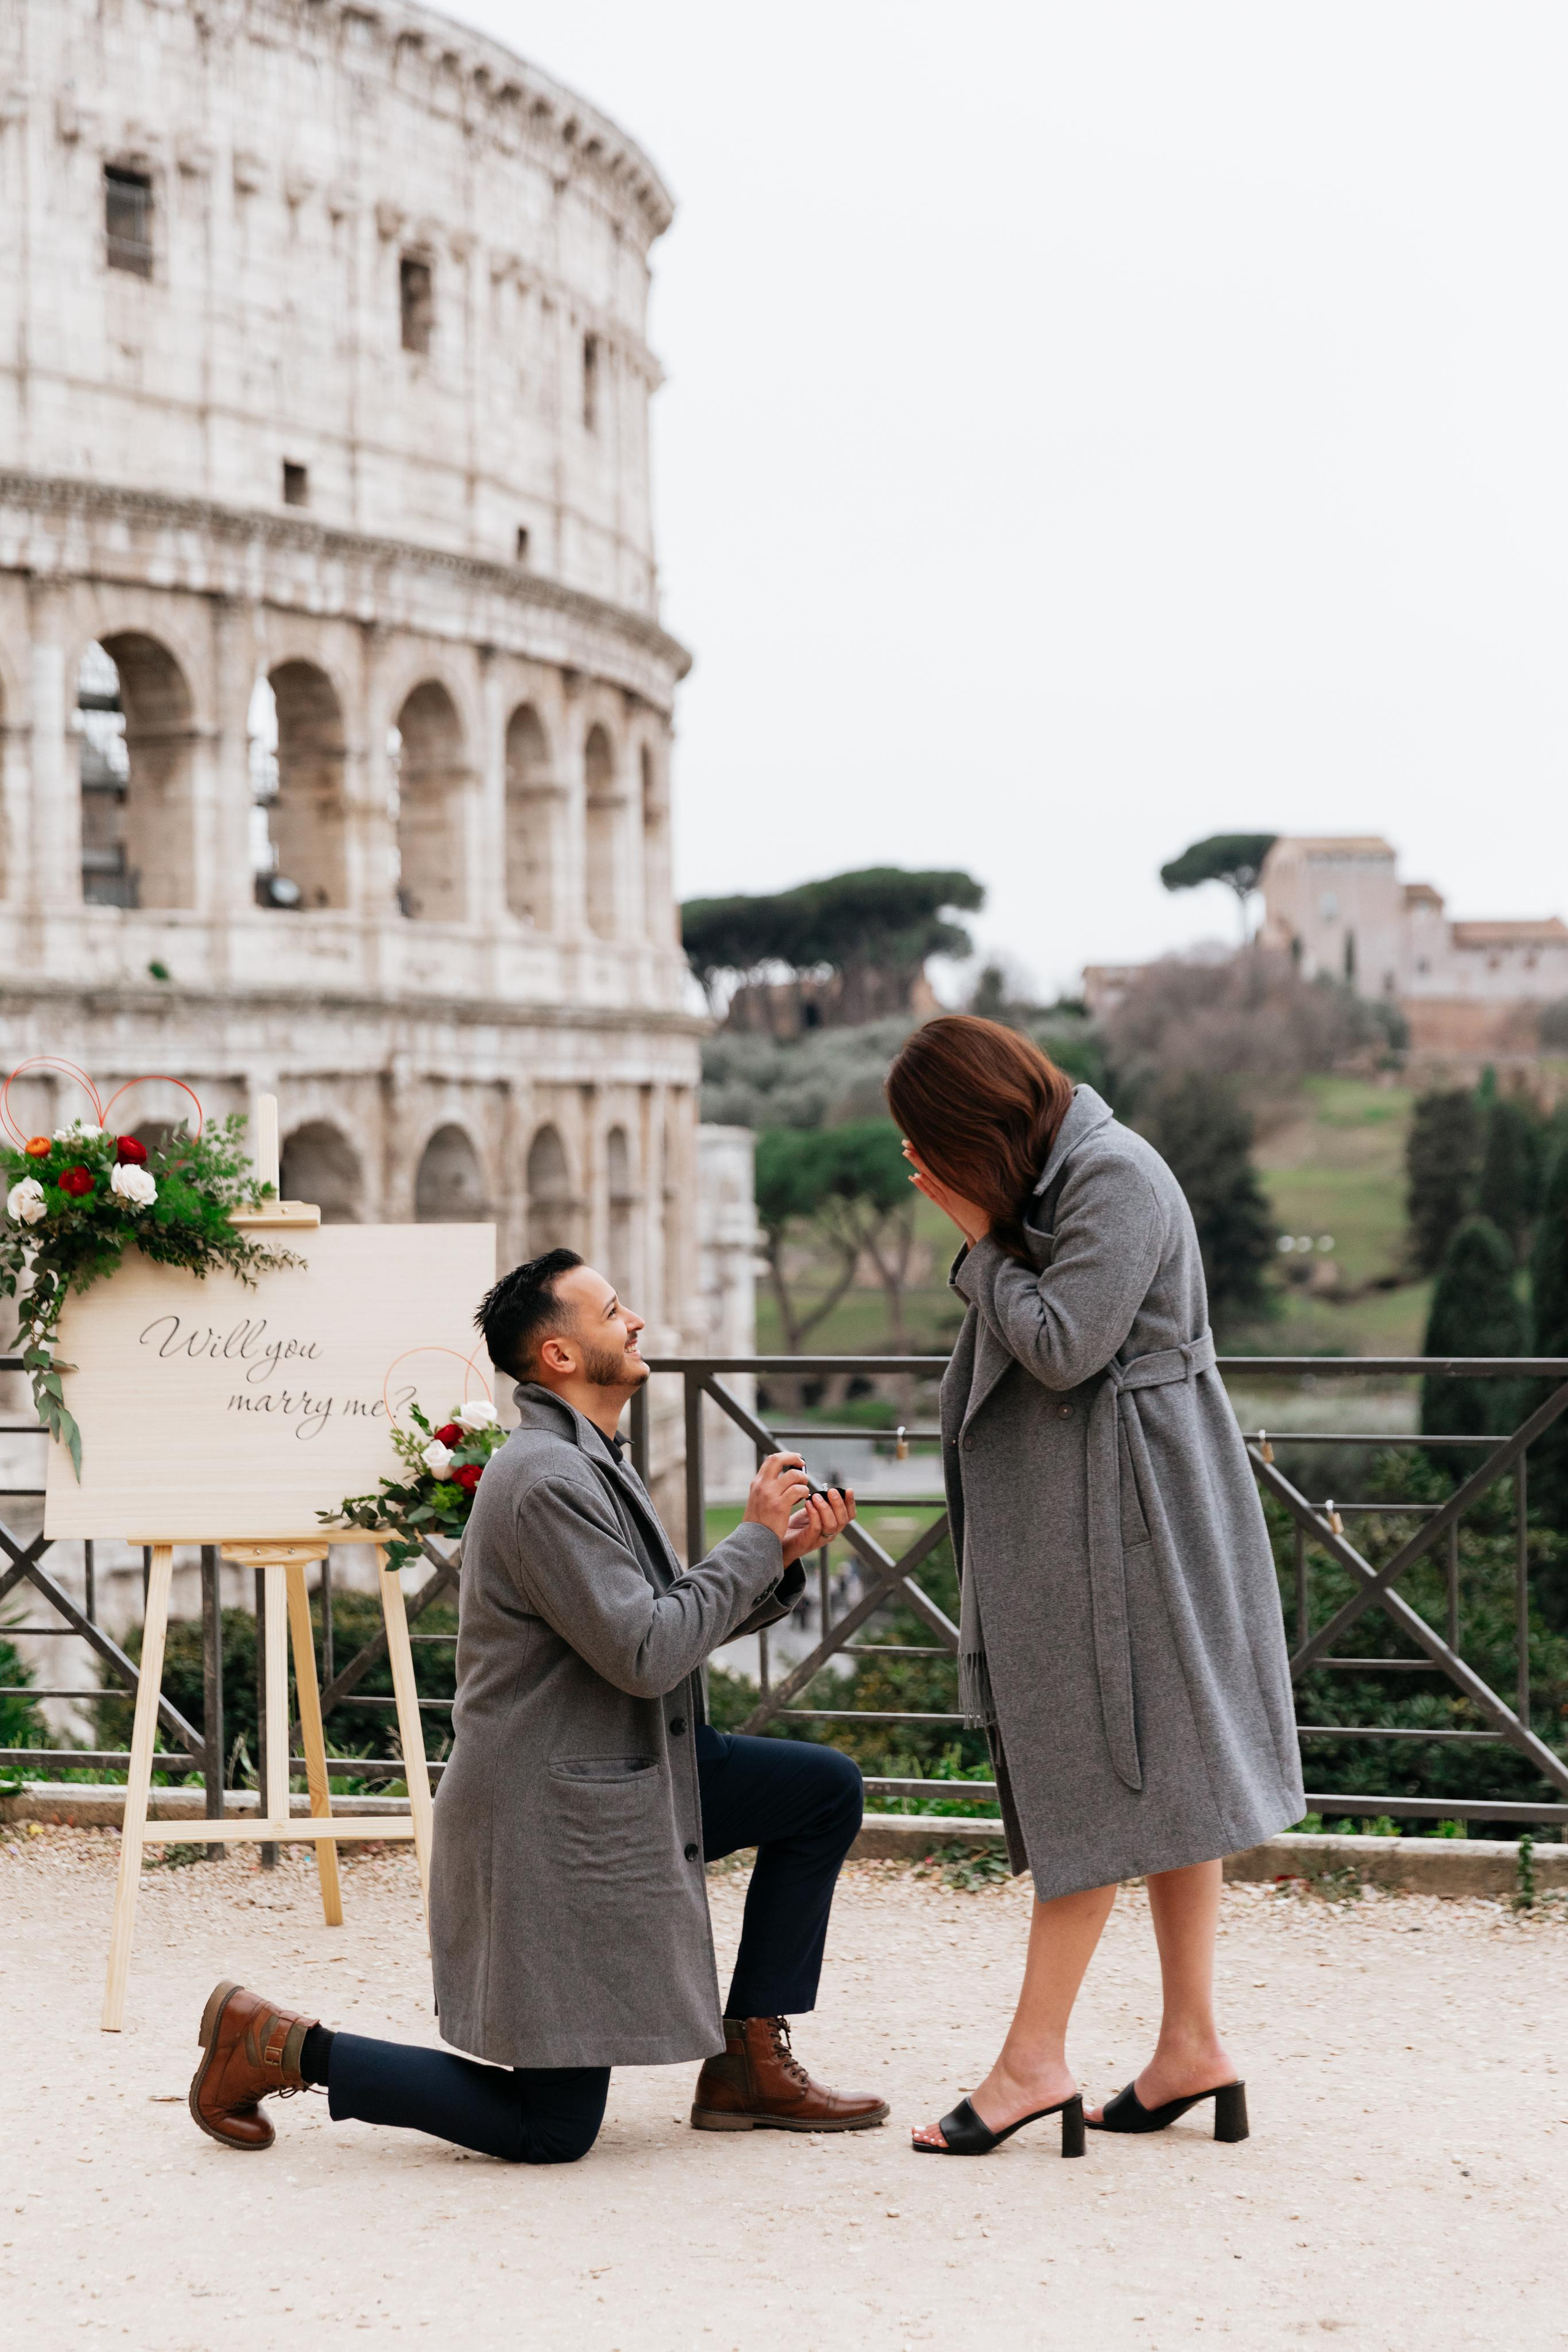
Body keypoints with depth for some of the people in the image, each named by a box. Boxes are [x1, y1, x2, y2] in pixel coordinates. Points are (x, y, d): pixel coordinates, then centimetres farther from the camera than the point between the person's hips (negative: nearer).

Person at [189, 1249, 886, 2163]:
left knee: (828, 1789, 8)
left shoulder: (595, 1466, 12)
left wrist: (781, 1557, 0)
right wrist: (754, 1537, -16)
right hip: (550, 1820, -10)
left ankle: (749, 2063, 11)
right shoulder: (548, 1481, -22)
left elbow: (679, 1620, 15)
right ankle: (280, 2045, 6)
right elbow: (645, 1656, -25)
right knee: (553, 2129, -4)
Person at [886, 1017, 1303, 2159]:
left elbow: (1061, 1350, -21)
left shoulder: (1114, 1177, -16)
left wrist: (982, 1239, -13)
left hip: (1119, 1513, -10)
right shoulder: (1051, 1175, 14)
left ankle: (1035, 2060, -4)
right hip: (1069, 1510, 10)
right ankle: (1193, 2045, 13)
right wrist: (985, 1238, 5)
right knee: (1160, 1771, 9)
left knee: (1099, 1774, -6)